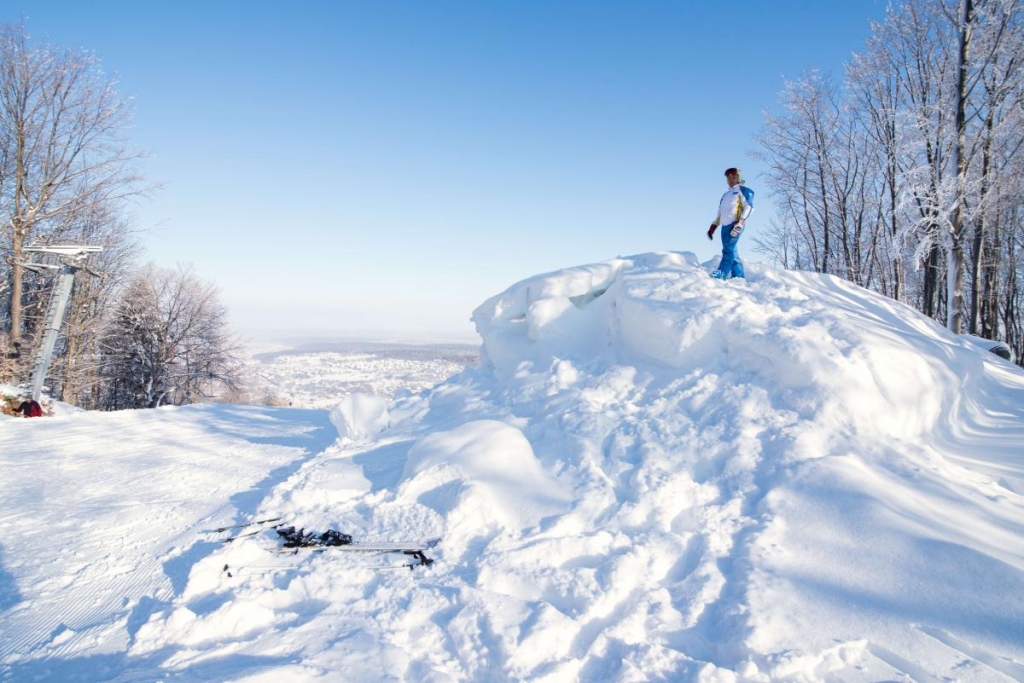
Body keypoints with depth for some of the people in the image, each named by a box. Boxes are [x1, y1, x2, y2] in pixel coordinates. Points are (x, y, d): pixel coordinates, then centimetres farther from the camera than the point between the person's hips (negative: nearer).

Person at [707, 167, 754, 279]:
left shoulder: (743, 190, 6)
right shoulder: (726, 194, 29)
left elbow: (749, 207, -6)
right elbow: (720, 212, 30)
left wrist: (740, 222, -19)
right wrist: (713, 227, 19)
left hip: (735, 225, -8)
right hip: (725, 226, 8)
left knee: (728, 249, -20)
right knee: (731, 252, 2)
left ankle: (721, 274, -32)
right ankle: (739, 277, 4)